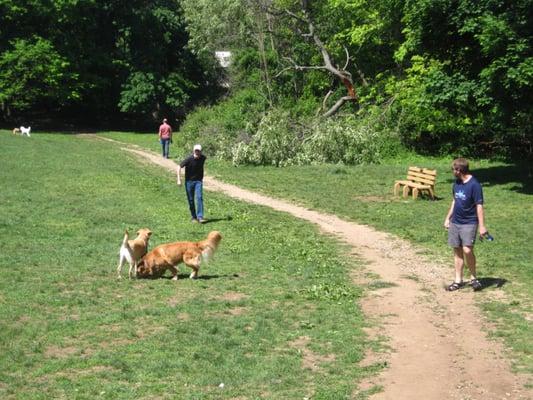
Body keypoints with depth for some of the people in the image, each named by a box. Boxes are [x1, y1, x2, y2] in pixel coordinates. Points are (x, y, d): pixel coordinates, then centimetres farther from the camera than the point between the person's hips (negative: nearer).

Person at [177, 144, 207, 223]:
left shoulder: (203, 158, -3)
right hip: (189, 181, -2)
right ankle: (193, 217, 18)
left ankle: (200, 217, -16)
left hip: (198, 181, 2)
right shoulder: (189, 159, -16)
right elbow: (179, 167, -12)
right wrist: (179, 180, -16)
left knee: (199, 197, -14)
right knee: (191, 200, 4)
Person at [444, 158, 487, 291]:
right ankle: (458, 281, 16)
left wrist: (481, 226, -19)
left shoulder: (474, 185, -15)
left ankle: (473, 278, 2)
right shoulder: (456, 183, 7)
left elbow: (479, 206, -16)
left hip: (469, 223, -7)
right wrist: (448, 218, 19)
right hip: (455, 222, 7)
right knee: (457, 251, 8)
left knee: (467, 250, -17)